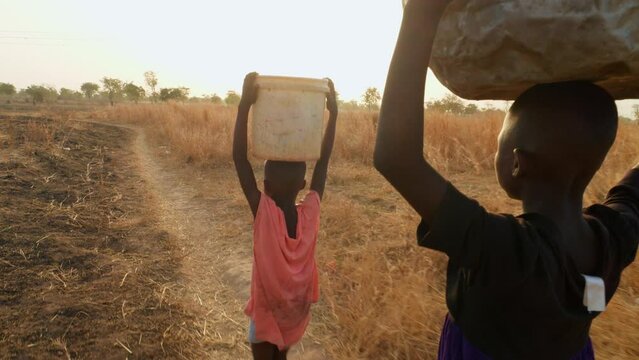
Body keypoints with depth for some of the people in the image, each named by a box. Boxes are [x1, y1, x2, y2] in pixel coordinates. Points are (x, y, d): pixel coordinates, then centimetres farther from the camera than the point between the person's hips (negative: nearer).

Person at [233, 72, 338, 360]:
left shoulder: (263, 211, -26)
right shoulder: (311, 211, -18)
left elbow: (239, 158, -30)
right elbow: (323, 160, -11)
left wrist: (245, 105, -33)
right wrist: (333, 113, -11)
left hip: (268, 310, -3)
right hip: (297, 310, 3)